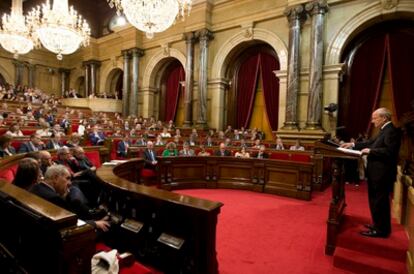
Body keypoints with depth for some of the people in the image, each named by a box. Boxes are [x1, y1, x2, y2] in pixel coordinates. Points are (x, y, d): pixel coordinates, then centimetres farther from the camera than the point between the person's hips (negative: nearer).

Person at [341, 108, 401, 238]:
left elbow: (390, 151, -27)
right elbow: (372, 142, 18)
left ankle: (381, 230, 12)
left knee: (379, 202, 0)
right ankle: (378, 224, 34)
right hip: (377, 172, 10)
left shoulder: (391, 131, -18)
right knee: (376, 201, 20)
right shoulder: (385, 130, 15)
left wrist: (370, 151, -19)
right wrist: (353, 145, 12)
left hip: (382, 173, -10)